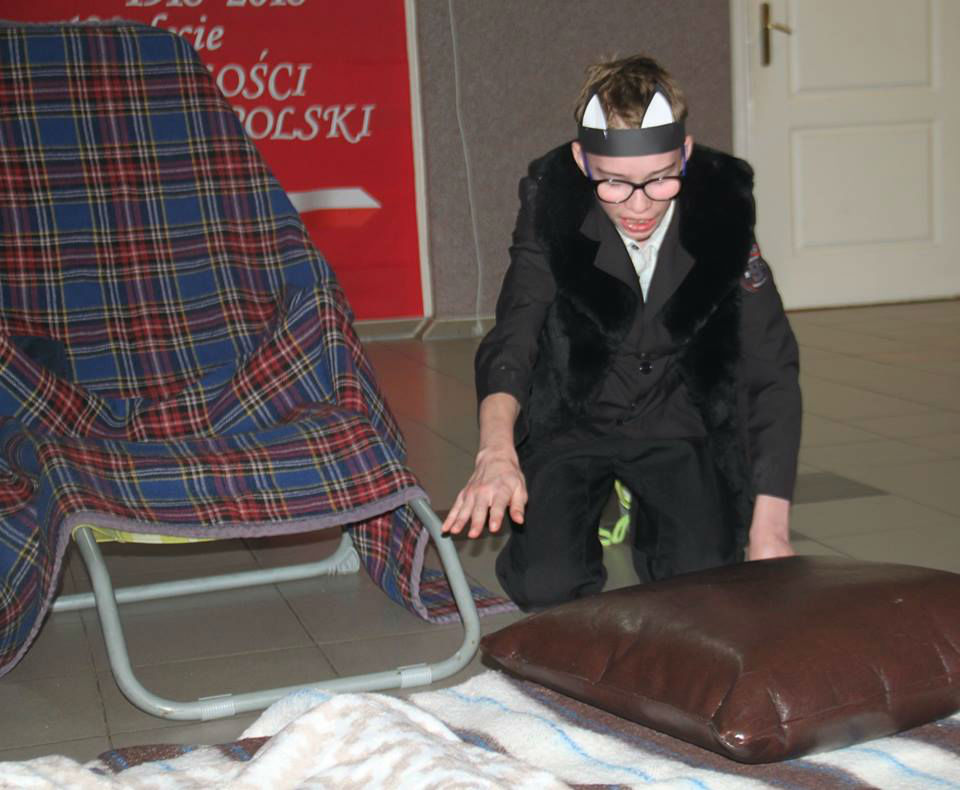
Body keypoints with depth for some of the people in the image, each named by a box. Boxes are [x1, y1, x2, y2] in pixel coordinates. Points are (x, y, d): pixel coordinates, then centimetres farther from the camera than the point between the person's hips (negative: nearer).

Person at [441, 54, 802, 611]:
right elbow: (512, 338, -22)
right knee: (547, 586, -17)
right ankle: (579, 519, 18)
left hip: (678, 423, 1)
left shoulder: (721, 206, -17)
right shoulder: (553, 204, -18)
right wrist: (497, 449, -44)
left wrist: (771, 529, -23)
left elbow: (772, 370, -15)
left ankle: (653, 522, 17)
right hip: (572, 419, 0)